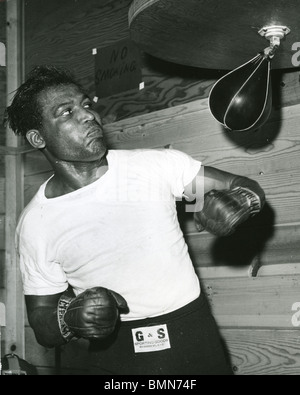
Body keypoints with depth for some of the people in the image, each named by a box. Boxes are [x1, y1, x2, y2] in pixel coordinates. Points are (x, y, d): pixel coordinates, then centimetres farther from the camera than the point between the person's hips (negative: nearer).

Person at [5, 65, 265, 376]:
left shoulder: (157, 165, -5)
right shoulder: (34, 225, -5)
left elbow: (248, 188, 1)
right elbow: (42, 329, 1)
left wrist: (237, 202, -22)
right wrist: (70, 318, -21)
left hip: (195, 342, 1)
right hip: (114, 360, 0)